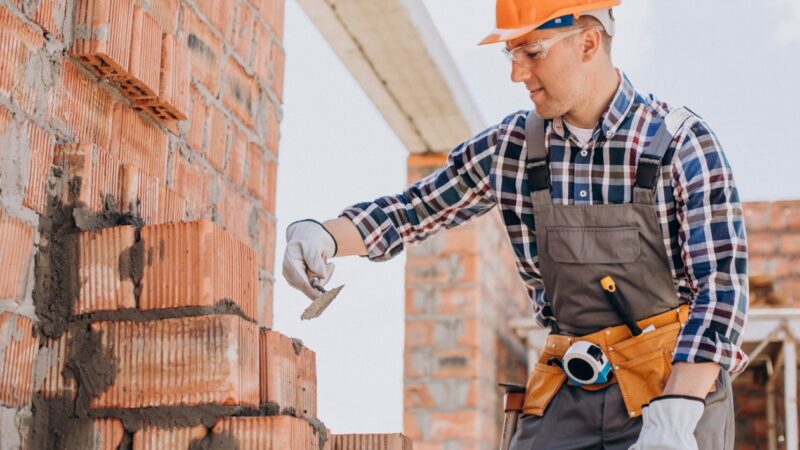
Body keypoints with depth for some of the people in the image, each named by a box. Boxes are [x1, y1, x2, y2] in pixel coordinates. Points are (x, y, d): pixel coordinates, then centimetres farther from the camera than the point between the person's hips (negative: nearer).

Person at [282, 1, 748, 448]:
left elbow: (722, 286, -13)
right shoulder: (512, 147, 4)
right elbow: (412, 209, 15)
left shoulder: (682, 144, -8)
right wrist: (322, 235, -4)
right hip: (568, 390, 4)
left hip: (679, 387, -3)